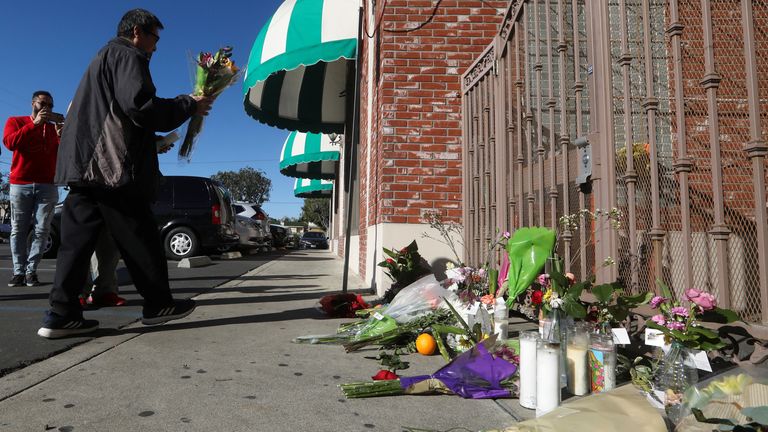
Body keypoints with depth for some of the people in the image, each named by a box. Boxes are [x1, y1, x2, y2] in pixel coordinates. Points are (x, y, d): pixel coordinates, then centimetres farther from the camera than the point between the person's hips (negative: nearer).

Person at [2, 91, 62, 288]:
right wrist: (34, 123, -14)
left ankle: (31, 270, 0)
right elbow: (9, 142, -11)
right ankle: (18, 271, 2)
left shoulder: (55, 127, 14)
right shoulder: (16, 121, 10)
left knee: (42, 230, -4)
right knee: (18, 229, 0)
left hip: (47, 186, 1)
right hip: (20, 184, -1)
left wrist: (61, 137, -14)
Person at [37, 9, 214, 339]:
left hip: (84, 163, 10)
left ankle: (62, 313, 0)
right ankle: (158, 303, 7)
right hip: (112, 164, -9)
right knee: (139, 237, -2)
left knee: (78, 237, 3)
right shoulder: (127, 56, -2)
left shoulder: (102, 58, 30)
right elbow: (139, 105, -16)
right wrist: (189, 105, -6)